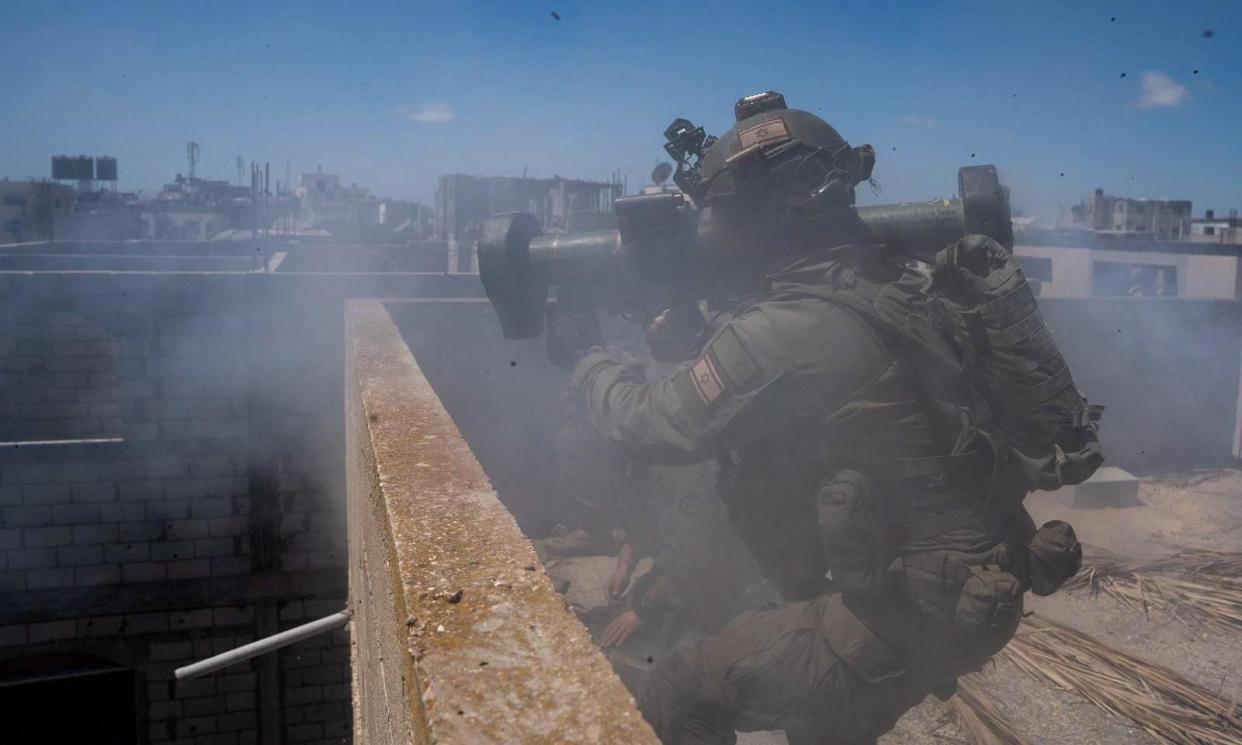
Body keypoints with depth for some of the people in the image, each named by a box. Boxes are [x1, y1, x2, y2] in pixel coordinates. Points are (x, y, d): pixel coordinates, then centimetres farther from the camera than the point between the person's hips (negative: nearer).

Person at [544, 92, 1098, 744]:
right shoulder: (884, 281, 3)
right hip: (975, 582, 9)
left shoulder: (791, 328, -23)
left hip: (921, 604, -9)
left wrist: (585, 356, 5)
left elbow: (654, 425, -11)